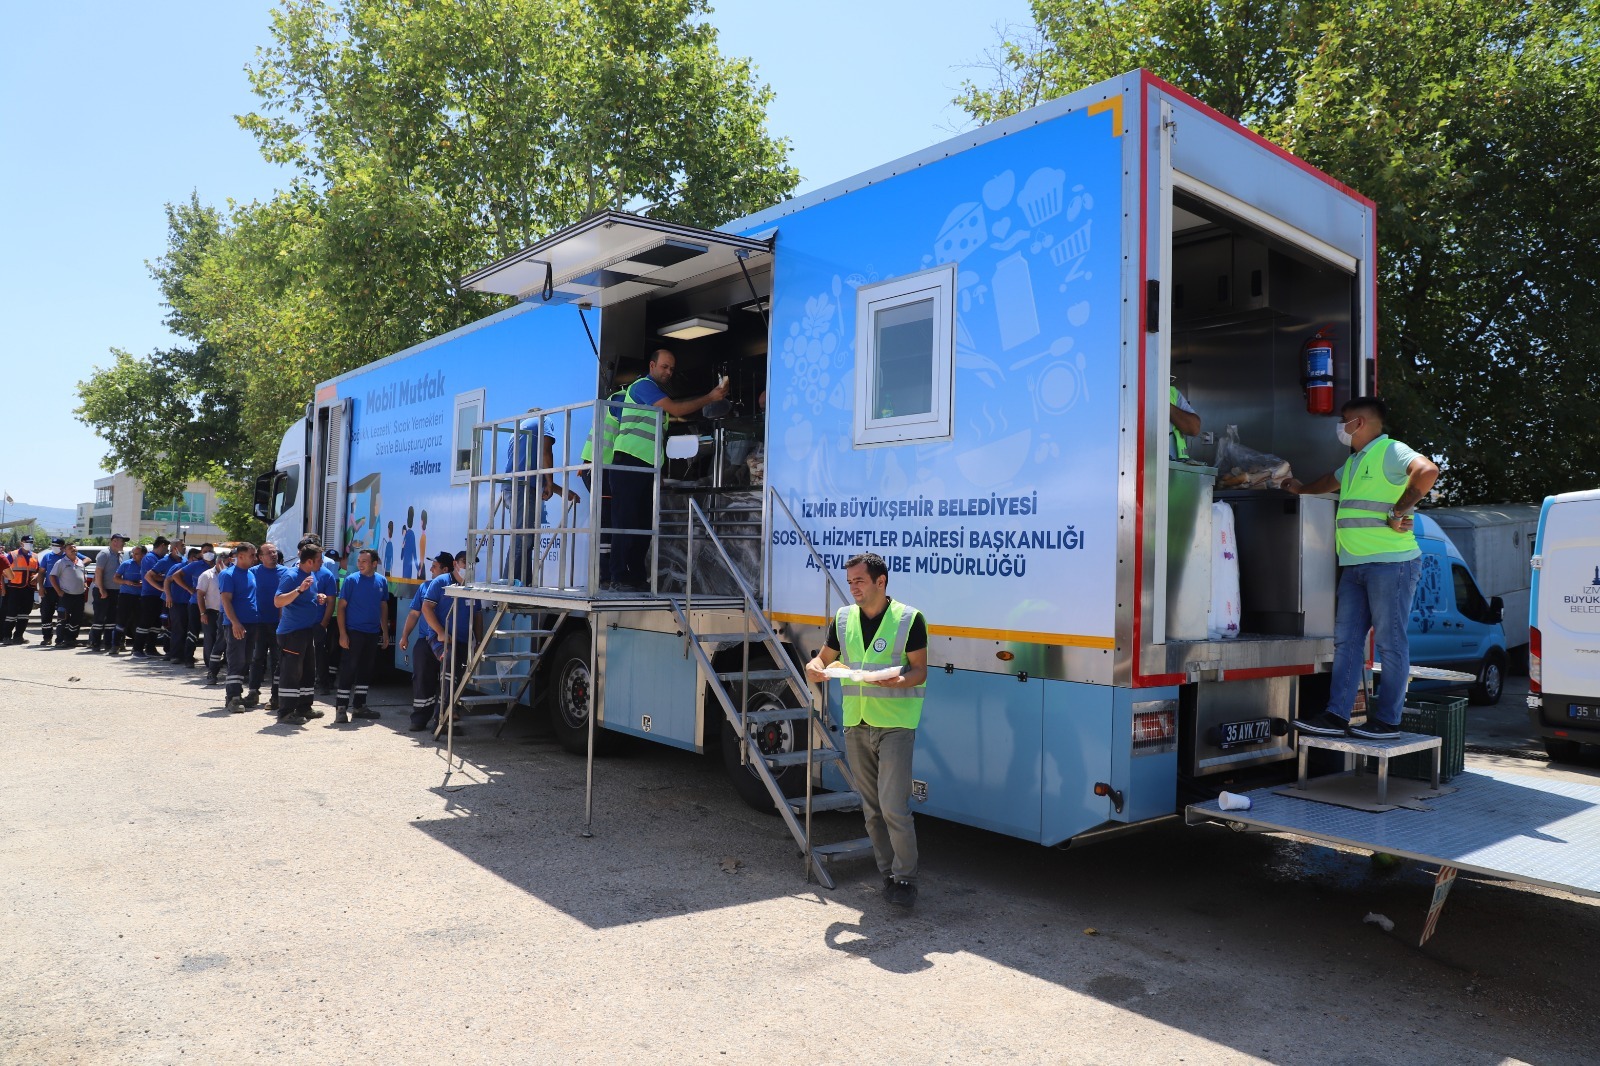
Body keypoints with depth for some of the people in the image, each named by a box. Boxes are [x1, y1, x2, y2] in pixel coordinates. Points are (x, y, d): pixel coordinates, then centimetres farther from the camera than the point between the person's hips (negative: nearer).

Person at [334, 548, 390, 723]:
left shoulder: (381, 581, 5)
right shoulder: (351, 580, -8)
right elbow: (341, 607, -7)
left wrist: (385, 632, 11)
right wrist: (342, 633, -13)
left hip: (373, 633, 5)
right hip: (354, 632, -5)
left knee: (365, 669, 12)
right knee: (349, 668, -6)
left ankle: (359, 706, 22)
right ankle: (341, 709, -1)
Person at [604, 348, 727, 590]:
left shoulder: (658, 392, 26)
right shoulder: (643, 386, -5)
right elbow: (676, 409, -15)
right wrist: (710, 397, -11)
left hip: (646, 466, 9)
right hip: (629, 461, -9)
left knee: (644, 524, 7)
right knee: (626, 521, -10)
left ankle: (637, 577, 11)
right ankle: (618, 577, -9)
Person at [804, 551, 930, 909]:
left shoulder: (909, 618, -5)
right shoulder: (843, 618, 9)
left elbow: (920, 671, -5)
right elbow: (824, 657, 18)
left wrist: (901, 681, -25)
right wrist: (814, 667, -5)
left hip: (895, 725, -5)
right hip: (856, 724, 5)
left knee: (894, 807, -10)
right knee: (871, 809, 11)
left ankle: (905, 878, 6)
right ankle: (889, 874, 23)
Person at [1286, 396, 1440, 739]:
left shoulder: (1390, 451, -7)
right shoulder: (1354, 461, 22)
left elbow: (1427, 471, -25)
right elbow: (1332, 480, 43)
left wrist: (1398, 510, -20)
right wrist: (1300, 489, 52)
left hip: (1390, 563, -9)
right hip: (1354, 566, 9)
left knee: (1390, 643, -2)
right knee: (1346, 641, 5)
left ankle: (1387, 721, 3)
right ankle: (1336, 716, 7)